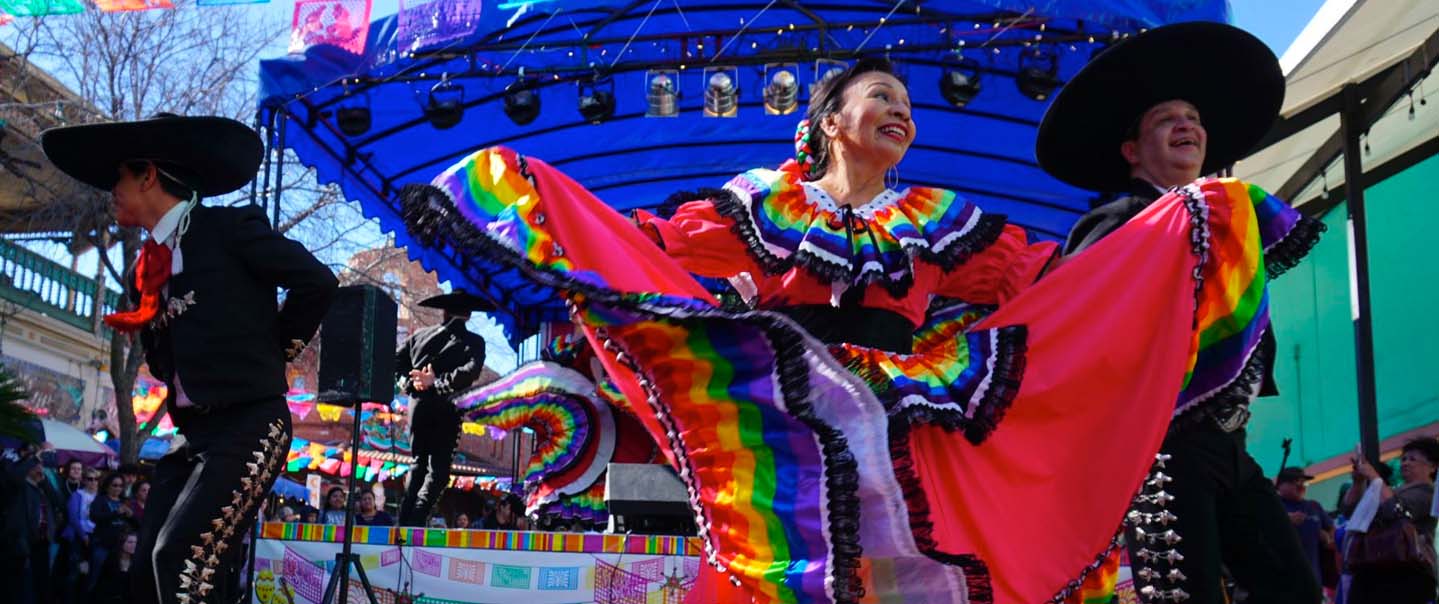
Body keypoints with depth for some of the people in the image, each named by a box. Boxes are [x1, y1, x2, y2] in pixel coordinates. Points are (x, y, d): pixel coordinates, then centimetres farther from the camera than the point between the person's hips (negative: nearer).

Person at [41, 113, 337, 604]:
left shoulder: (229, 228, -3)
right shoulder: (145, 269, 17)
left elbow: (317, 282, -5)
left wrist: (268, 356, 2)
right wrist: (140, 325, 7)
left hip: (248, 426, -8)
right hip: (191, 433, 8)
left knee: (181, 558, -23)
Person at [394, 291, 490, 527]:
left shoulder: (421, 335, 11)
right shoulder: (473, 341, 1)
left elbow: (394, 361, 8)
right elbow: (471, 371, -16)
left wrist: (408, 383, 3)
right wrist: (438, 382, -12)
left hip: (418, 402, 4)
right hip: (447, 407, -4)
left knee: (419, 462, 18)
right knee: (439, 468, 1)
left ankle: (404, 520, 12)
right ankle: (416, 520, -16)